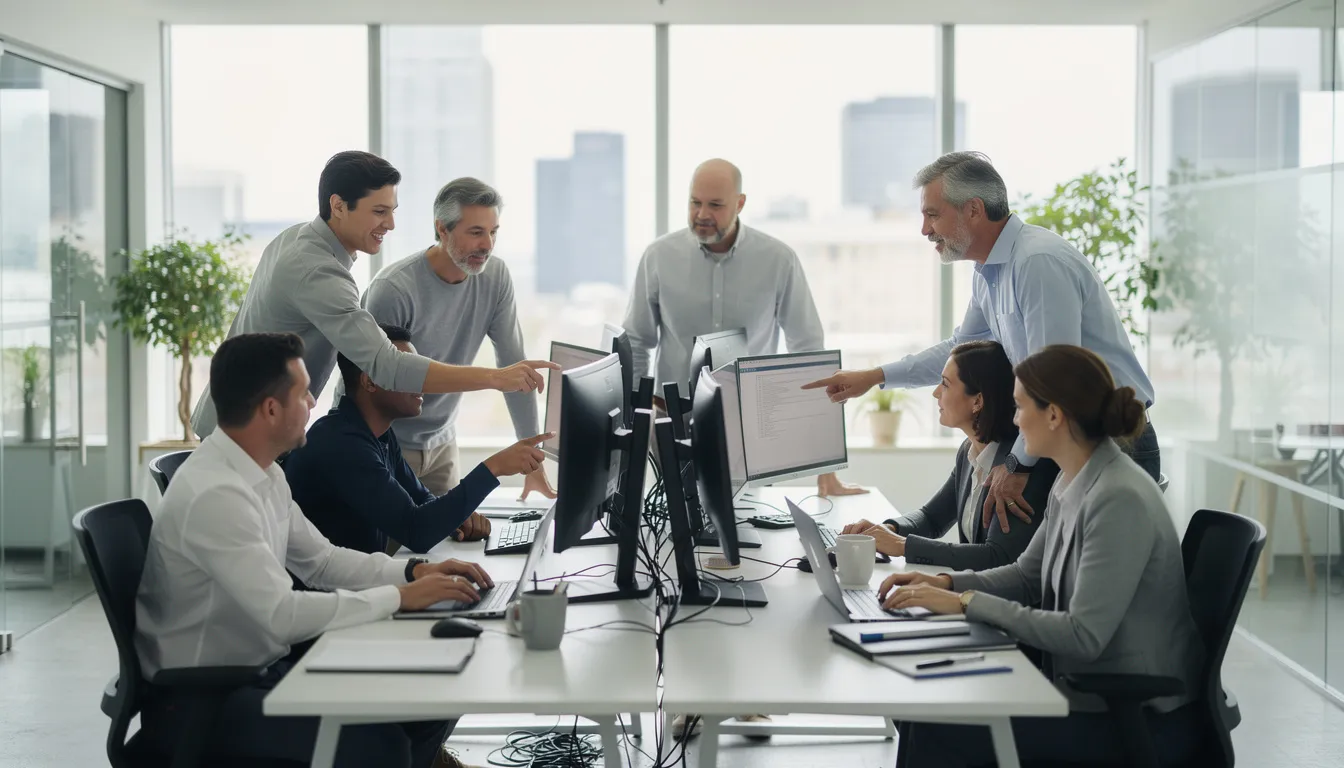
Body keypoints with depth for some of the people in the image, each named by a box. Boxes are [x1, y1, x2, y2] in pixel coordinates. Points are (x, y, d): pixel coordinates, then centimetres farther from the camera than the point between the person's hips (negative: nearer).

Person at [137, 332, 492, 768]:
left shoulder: (264, 474, 5)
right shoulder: (215, 494, -25)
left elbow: (320, 559, 15)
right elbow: (282, 615, -29)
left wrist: (413, 572, 1)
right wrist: (399, 597, -21)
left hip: (261, 670, 9)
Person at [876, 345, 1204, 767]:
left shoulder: (1120, 500, -23)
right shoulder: (1072, 485, 5)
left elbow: (1084, 635, -26)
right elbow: (1026, 577, 18)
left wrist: (967, 602, -23)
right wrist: (945, 583, 1)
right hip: (1090, 691, 8)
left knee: (942, 733, -17)